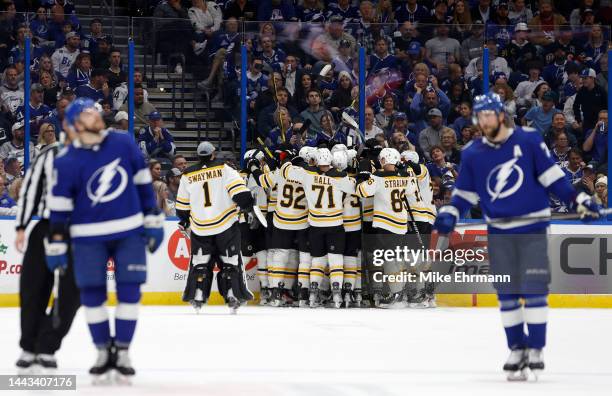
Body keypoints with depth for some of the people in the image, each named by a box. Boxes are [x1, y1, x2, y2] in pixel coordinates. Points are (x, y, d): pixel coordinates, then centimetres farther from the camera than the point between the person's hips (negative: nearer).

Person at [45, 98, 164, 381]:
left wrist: (153, 220, 8)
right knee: (91, 292, 0)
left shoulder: (123, 144, -1)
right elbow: (59, 205, -5)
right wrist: (56, 245, -5)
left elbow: (142, 181, 8)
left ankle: (123, 350, 8)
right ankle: (103, 351, 14)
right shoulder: (66, 162, -9)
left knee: (129, 290, -2)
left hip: (129, 231, 2)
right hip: (89, 237, -2)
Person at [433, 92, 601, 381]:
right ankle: (516, 349, 14)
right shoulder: (472, 154, 3)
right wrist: (449, 215, -6)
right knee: (507, 294, 4)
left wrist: (578, 200, -7)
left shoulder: (528, 140, -6)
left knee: (534, 290, -6)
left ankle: (536, 349, 1)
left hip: (532, 229, -3)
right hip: (499, 233, 3)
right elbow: (464, 193, 10)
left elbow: (551, 176, -2)